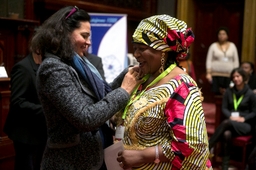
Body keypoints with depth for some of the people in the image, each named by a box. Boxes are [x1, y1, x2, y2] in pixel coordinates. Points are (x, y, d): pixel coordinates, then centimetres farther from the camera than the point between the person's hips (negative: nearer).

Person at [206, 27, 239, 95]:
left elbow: (236, 61, 10)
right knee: (216, 92, -6)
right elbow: (209, 60, 2)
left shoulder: (232, 46, 10)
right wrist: (208, 73, -7)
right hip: (215, 74, -1)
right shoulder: (213, 46, 5)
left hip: (229, 75, 1)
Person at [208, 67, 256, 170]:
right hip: (230, 122, 3)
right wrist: (231, 116, -14)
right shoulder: (229, 91, 8)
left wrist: (243, 118, -14)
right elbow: (224, 108, 6)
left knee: (226, 123, -35)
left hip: (246, 125, -3)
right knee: (227, 134, -35)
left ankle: (207, 148, -33)